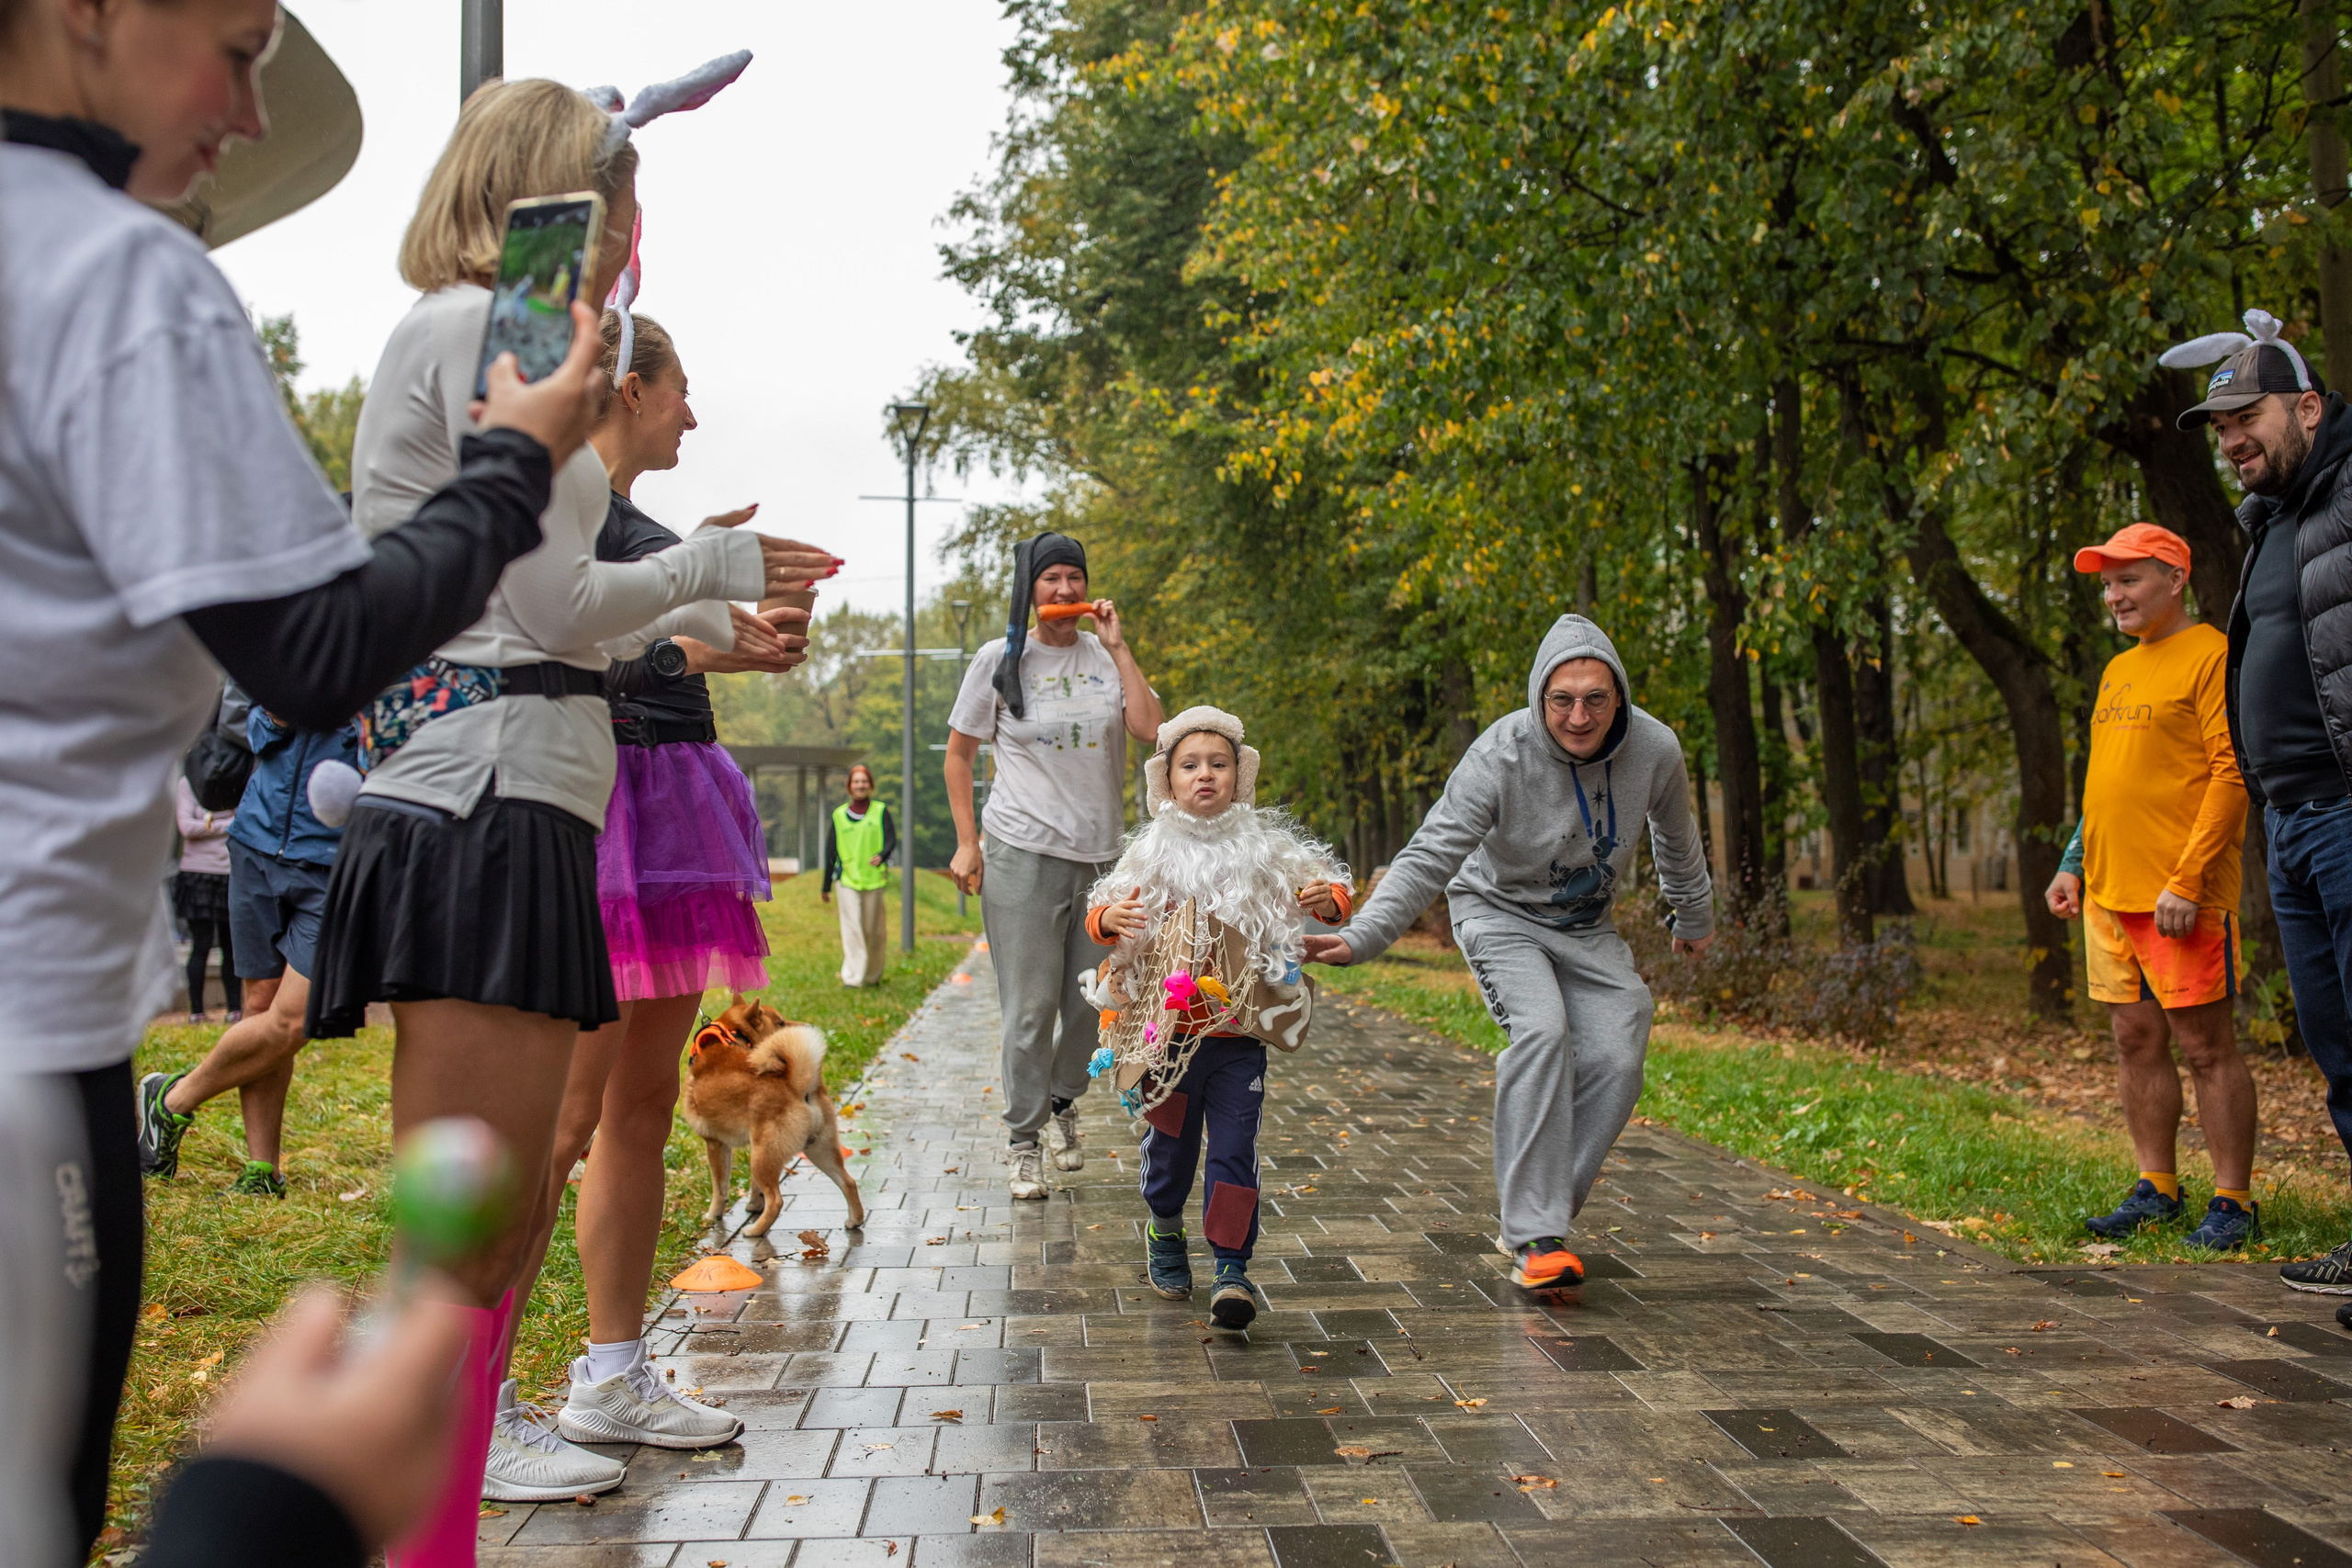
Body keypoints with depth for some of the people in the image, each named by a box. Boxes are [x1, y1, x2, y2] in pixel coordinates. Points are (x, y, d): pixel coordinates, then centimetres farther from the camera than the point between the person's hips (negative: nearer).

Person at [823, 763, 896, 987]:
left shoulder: (880, 811, 7)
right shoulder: (838, 815, 9)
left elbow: (891, 840, -3)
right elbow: (831, 853, 12)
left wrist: (881, 855, -26)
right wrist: (826, 886, 14)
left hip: (873, 879, 0)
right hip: (847, 880, 0)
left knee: (871, 930, 5)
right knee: (852, 928, -10)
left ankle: (872, 974, 20)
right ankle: (852, 976, -11)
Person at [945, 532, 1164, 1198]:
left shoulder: (1107, 656, 7)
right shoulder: (1000, 658, 1)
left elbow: (1150, 728, -8)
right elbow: (959, 752, 6)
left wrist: (1117, 646, -7)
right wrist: (966, 842, -1)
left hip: (1102, 855, 3)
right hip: (1024, 853, -3)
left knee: (1093, 1004, 9)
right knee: (1030, 1008, -3)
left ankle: (1063, 1102, 36)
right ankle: (1023, 1141, 12)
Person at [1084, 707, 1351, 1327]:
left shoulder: (1266, 851, 1)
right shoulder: (1151, 853, 2)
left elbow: (1328, 889, 5)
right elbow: (1100, 913, 5)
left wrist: (1330, 900, -18)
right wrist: (1108, 919, -19)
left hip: (1238, 1035, -1)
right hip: (1166, 1031, 1)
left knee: (1234, 1151, -4)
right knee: (1170, 1144, 15)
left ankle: (1232, 1269, 4)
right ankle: (1164, 1232, 41)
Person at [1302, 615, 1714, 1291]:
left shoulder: (1655, 750, -15)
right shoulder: (1500, 756, -28)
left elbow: (1676, 839, 6)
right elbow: (1430, 857, -31)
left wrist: (1695, 918, 22)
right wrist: (1362, 936, -45)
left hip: (1587, 926, 4)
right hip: (1500, 912, -4)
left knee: (1616, 1061, -13)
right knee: (1542, 1031, -29)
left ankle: (1535, 1221, 1)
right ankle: (1537, 1235, -26)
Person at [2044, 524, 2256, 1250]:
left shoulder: (2212, 655, -7)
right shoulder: (2118, 670, 18)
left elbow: (2231, 773, -14)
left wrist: (2187, 880, -20)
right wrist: (2073, 864, 16)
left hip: (2177, 897, -8)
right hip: (2108, 892, 8)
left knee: (2204, 1045, -3)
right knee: (2135, 1041, 10)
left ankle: (2234, 1202, 5)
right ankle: (2156, 1189, 19)